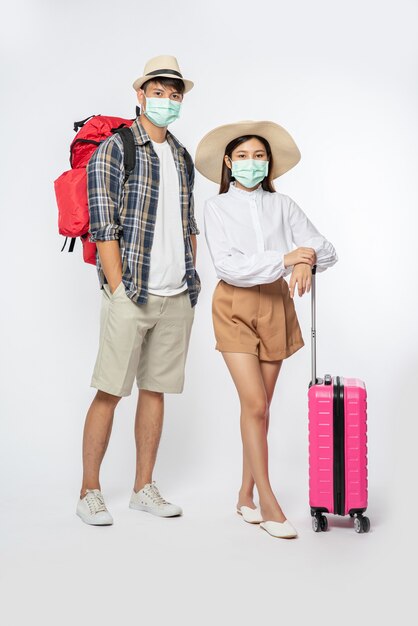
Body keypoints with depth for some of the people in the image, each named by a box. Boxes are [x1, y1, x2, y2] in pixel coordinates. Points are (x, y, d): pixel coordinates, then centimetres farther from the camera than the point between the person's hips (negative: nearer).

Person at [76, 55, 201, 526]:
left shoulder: (182, 157, 17)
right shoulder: (113, 151, -3)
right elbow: (103, 228, -9)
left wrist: (192, 279, 11)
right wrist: (120, 292, -13)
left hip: (177, 298, 6)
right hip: (131, 296, -6)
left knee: (156, 390, 10)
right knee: (110, 392, -2)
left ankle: (144, 488, 19)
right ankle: (89, 491, 10)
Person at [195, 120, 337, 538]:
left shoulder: (283, 206, 7)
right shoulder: (216, 207, 0)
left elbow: (326, 249, 1)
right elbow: (227, 265, -12)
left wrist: (307, 260, -23)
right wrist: (283, 259, -22)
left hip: (275, 305, 3)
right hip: (235, 307, -3)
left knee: (260, 406, 7)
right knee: (255, 404, -10)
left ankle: (246, 495, 20)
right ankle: (268, 502, 0)